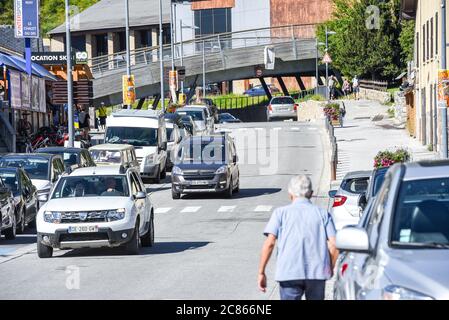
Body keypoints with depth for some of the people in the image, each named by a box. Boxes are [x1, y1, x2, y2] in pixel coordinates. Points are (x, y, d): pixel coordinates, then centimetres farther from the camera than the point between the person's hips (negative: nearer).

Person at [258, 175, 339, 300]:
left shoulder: (281, 212, 8)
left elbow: (269, 243, -3)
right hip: (317, 272, 2)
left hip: (289, 272, -2)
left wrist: (261, 272, 2)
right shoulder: (322, 214, 12)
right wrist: (330, 269, 15)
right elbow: (334, 246, 1)